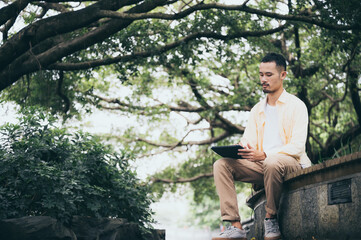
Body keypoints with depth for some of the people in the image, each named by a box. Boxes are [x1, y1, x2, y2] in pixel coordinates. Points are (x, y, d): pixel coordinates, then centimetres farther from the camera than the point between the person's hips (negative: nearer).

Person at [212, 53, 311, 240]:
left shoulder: (296, 105, 1)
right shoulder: (257, 110, 20)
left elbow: (297, 146, -10)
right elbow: (247, 142, 13)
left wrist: (265, 155, -25)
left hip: (292, 165, -5)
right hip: (262, 166, 6)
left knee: (272, 163, -40)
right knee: (221, 165, -17)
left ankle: (271, 218, -19)